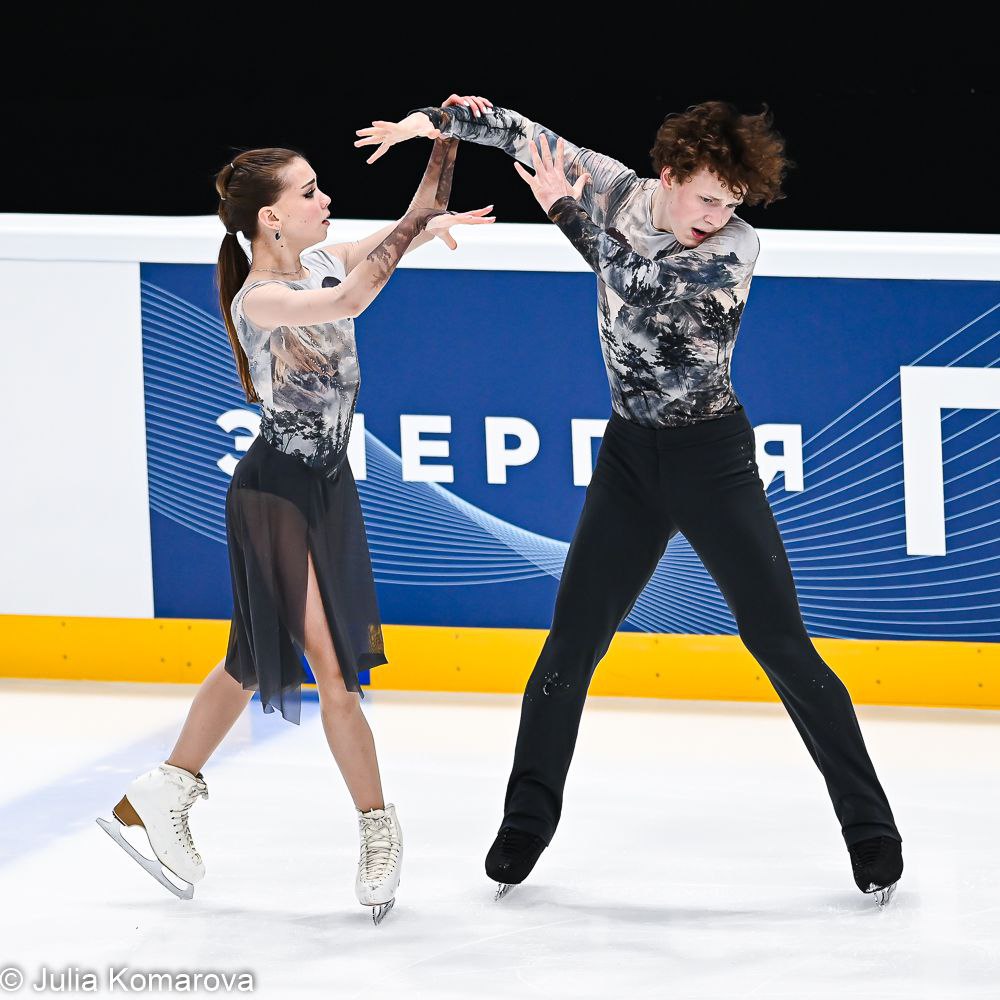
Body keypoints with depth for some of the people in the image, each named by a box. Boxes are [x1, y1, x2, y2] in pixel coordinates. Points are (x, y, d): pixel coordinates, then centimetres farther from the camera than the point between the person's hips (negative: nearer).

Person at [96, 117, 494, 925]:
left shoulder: (323, 264, 1)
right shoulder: (259, 301, -22)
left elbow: (422, 221, 6)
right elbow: (348, 304, -38)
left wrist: (445, 139, -6)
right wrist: (415, 231, -33)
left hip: (328, 485, 9)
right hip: (278, 490, -9)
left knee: (261, 657, 16)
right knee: (332, 665, -5)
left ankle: (169, 792, 29)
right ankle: (377, 824, 7)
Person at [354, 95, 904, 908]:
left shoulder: (737, 246, -16)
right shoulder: (620, 192, -3)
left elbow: (637, 286, -24)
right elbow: (533, 137, 9)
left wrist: (567, 208, -16)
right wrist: (441, 120, 1)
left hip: (711, 459, -4)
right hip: (631, 453, 4)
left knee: (782, 643, -5)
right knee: (573, 642, 5)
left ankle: (873, 833, 3)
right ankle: (525, 826, 18)